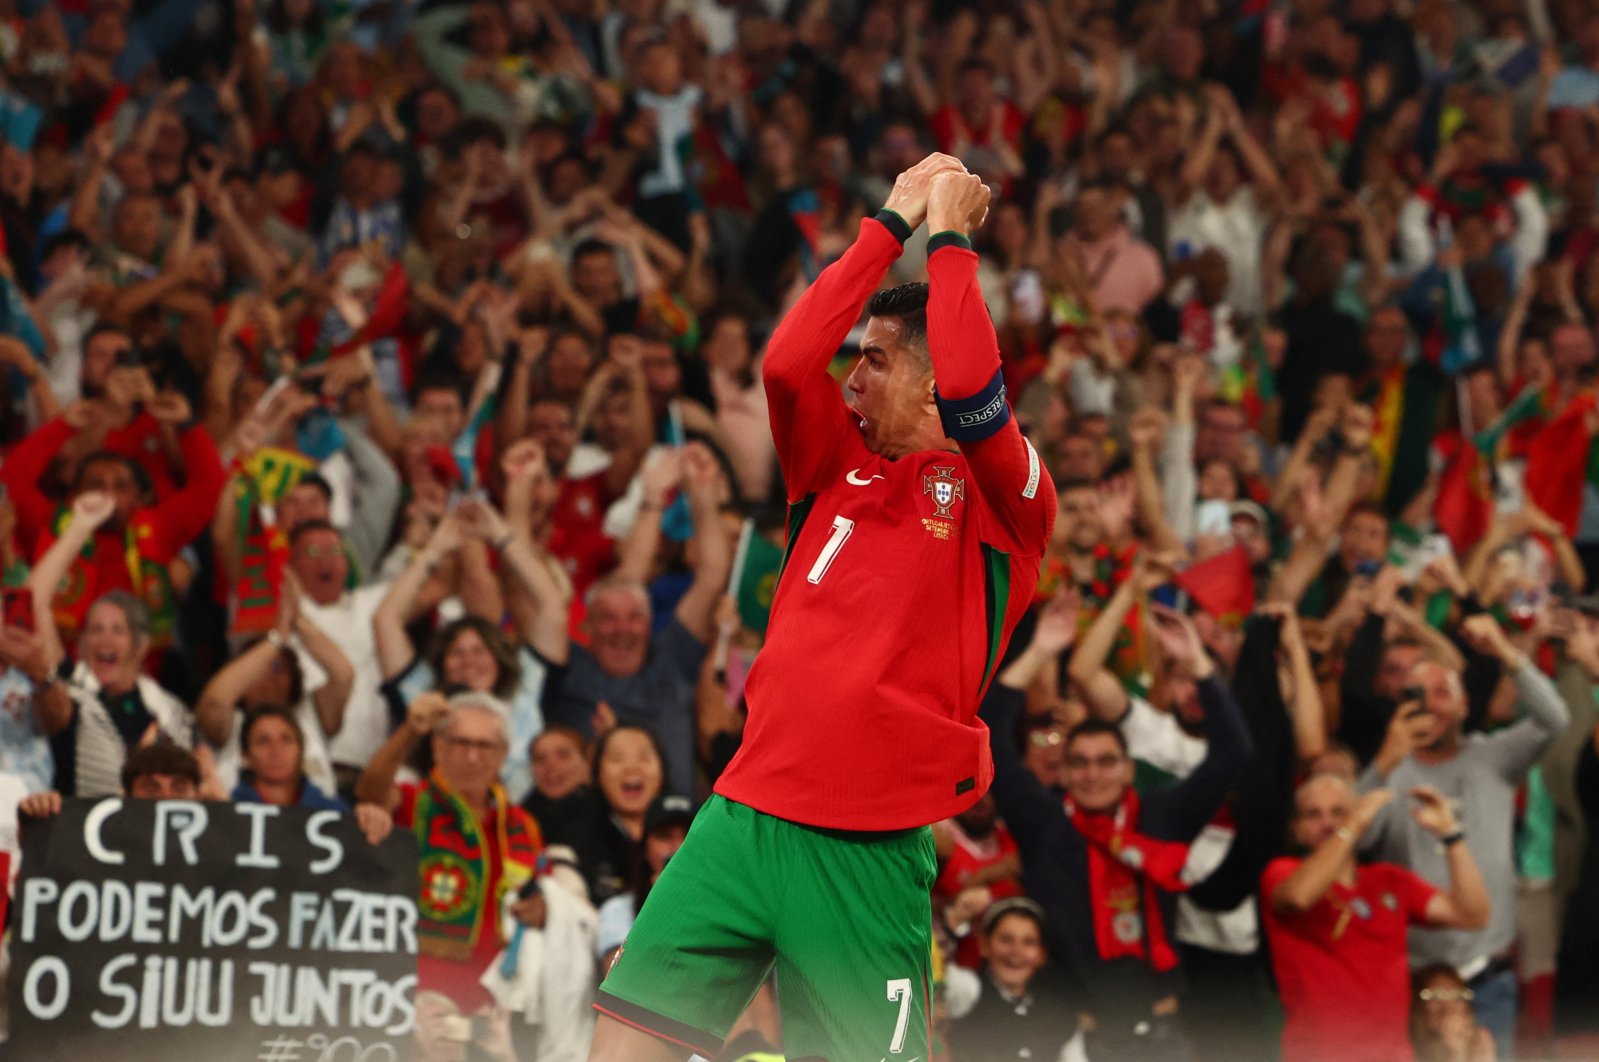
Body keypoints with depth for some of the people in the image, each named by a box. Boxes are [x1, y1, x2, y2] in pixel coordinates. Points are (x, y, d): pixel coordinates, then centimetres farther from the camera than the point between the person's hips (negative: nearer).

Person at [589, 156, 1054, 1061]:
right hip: (747, 809, 5)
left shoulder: (1002, 497, 0)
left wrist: (949, 233, -7)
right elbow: (788, 361, -1)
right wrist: (894, 223, 4)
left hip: (871, 849, -5)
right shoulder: (839, 466, 15)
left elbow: (969, 389, -19)